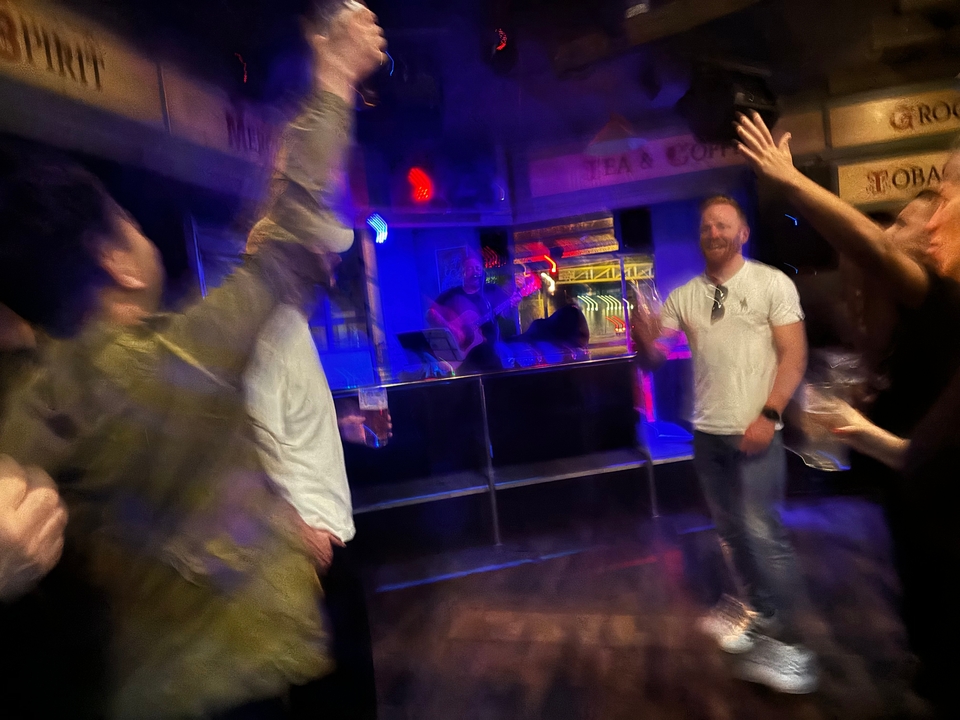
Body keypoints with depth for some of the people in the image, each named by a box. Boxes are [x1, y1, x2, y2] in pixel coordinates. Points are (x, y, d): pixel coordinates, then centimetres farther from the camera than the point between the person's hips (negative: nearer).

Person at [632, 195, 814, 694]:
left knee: (763, 532, -7)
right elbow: (652, 357, 2)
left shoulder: (772, 283, -3)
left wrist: (768, 415, -18)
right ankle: (762, 612, 36)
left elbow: (794, 355, -8)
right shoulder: (684, 296, 6)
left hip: (754, 431, -4)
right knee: (731, 530, 15)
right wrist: (642, 335, -21)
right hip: (706, 432, 5)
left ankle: (785, 641, 9)